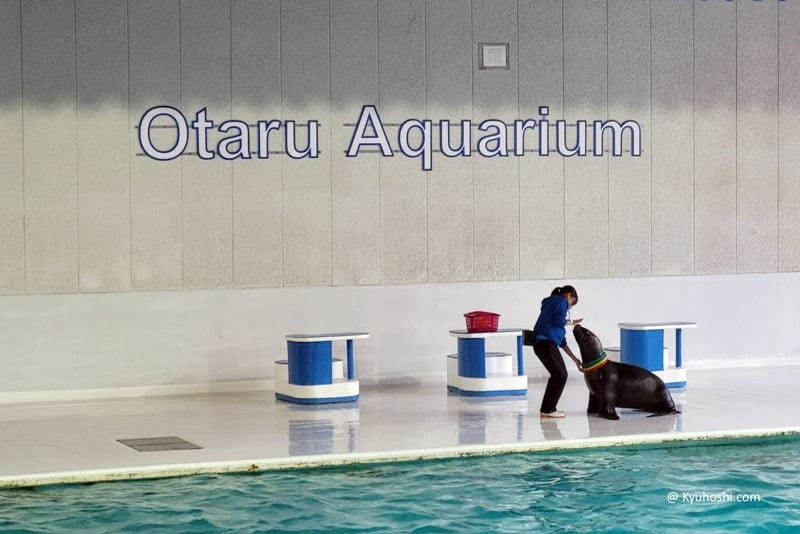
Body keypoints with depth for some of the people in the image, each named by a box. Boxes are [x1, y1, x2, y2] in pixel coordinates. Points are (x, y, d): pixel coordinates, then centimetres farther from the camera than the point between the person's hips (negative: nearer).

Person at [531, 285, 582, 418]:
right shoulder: (561, 301, 4)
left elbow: (562, 340, 29)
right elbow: (560, 321, -15)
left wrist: (574, 358, 28)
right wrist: (572, 322, 7)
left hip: (539, 343, 9)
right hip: (547, 342, -9)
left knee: (557, 375, 17)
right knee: (561, 375, -3)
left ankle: (546, 409, 18)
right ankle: (549, 409, -2)